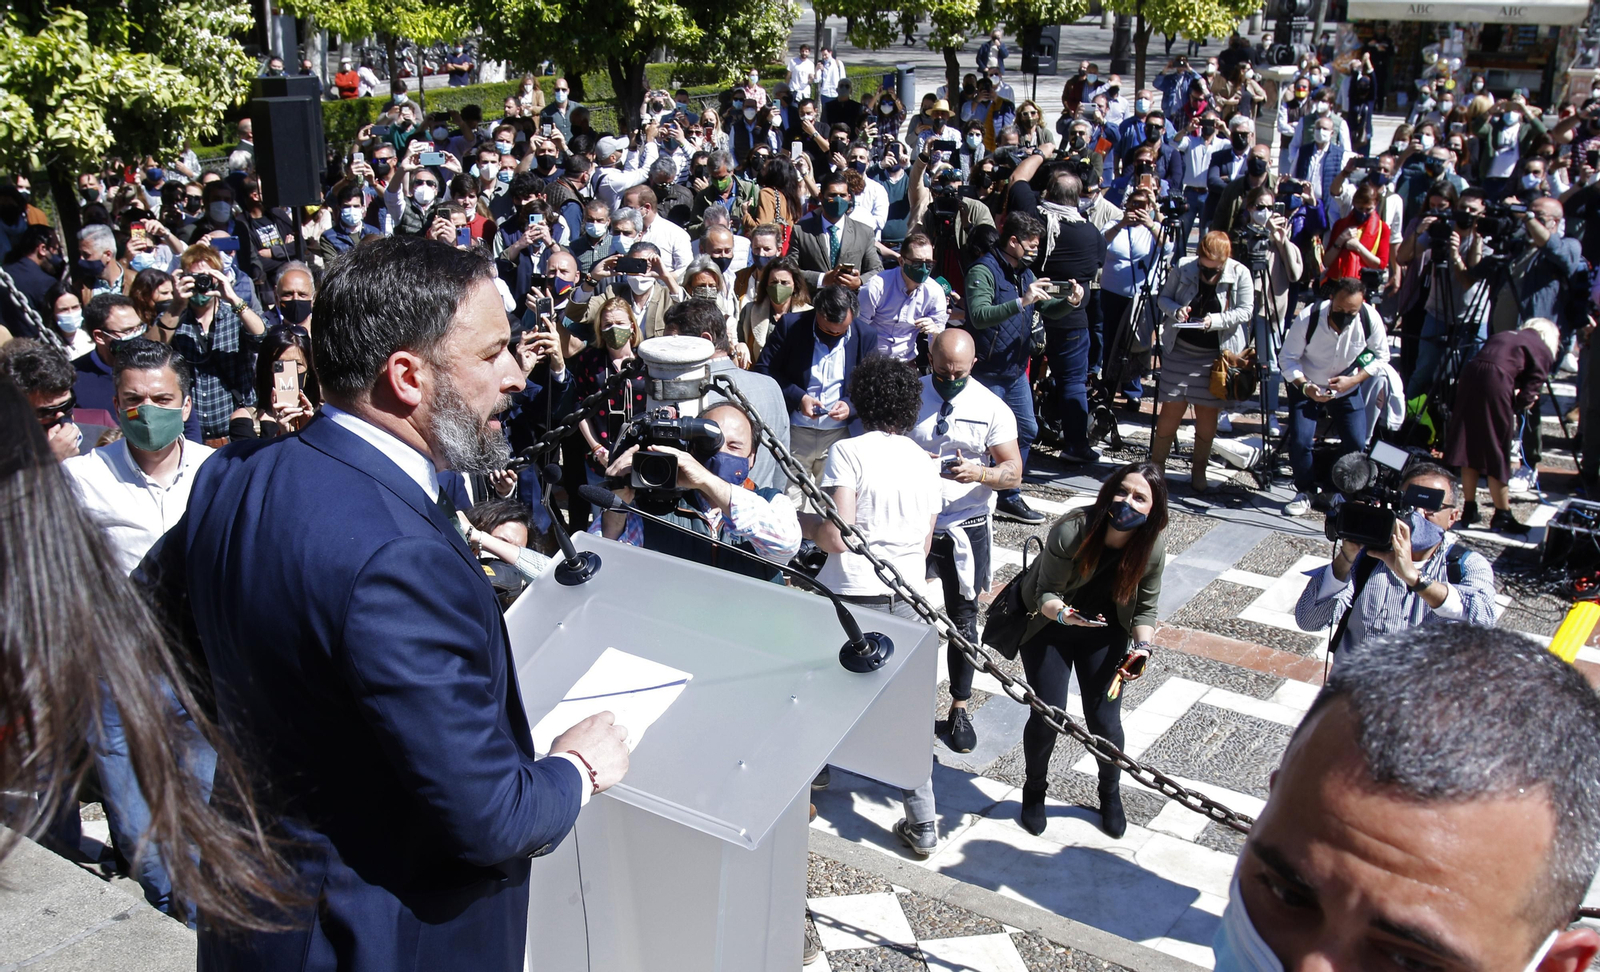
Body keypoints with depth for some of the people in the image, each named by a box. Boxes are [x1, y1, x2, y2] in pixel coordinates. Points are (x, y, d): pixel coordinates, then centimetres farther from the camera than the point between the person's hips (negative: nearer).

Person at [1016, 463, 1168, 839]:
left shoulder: (1153, 545, -19)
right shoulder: (1070, 531, -31)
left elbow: (1145, 607, -5)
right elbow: (1046, 593, -21)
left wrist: (1142, 647, -21)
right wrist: (1063, 613, -42)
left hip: (1105, 631, 3)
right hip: (1049, 623, -2)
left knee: (1105, 721, 0)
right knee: (1047, 716, -4)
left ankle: (1111, 794, 31)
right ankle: (1034, 791, 26)